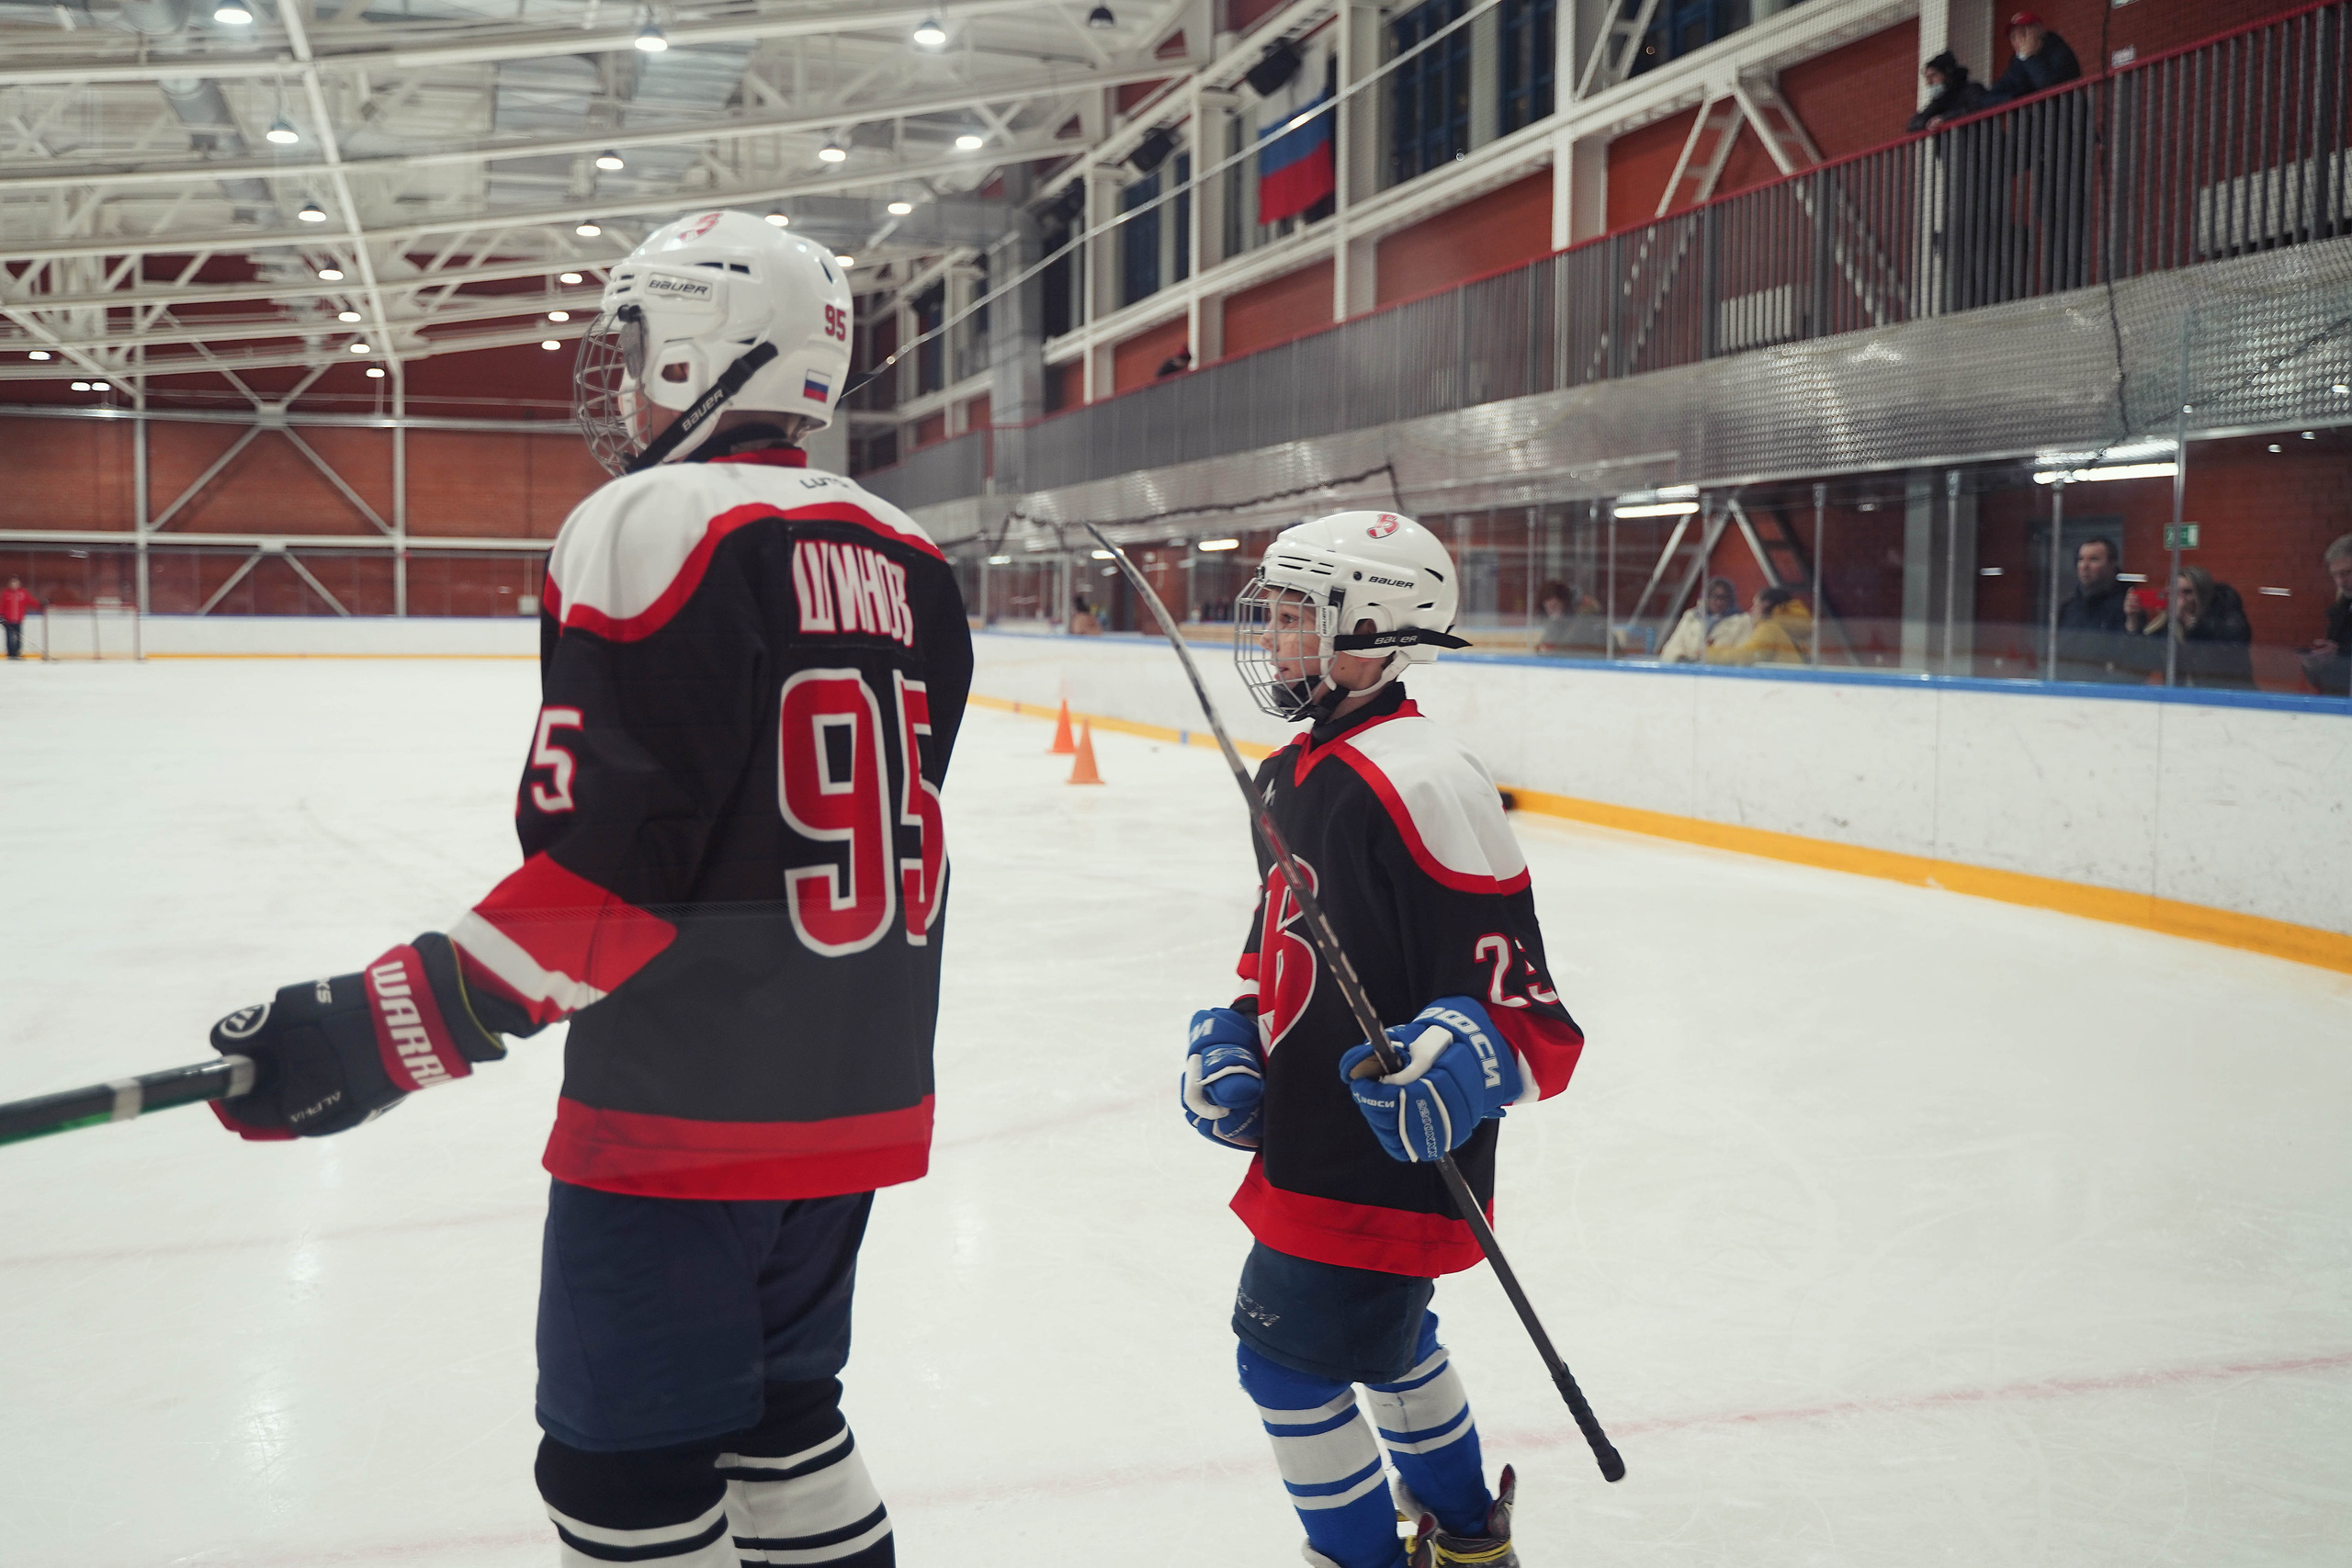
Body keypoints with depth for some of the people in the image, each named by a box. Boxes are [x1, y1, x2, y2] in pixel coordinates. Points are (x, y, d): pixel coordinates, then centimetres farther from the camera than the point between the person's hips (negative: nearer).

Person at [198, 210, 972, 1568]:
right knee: (781, 1408, 23)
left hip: (688, 1106, -8)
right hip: (859, 1098, 8)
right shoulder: (904, 556, 9)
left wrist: (382, 1033, -18)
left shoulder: (657, 524, -15)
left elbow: (606, 871, -22)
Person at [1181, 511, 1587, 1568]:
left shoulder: (1422, 786, -24)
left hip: (1386, 1160, -10)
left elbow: (1526, 1013, -23)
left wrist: (1460, 1067, -41)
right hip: (1315, 1143, 10)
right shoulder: (1292, 774, 7)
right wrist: (1233, 1043, 5)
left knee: (1289, 1358, 1)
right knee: (1386, 1342, 24)